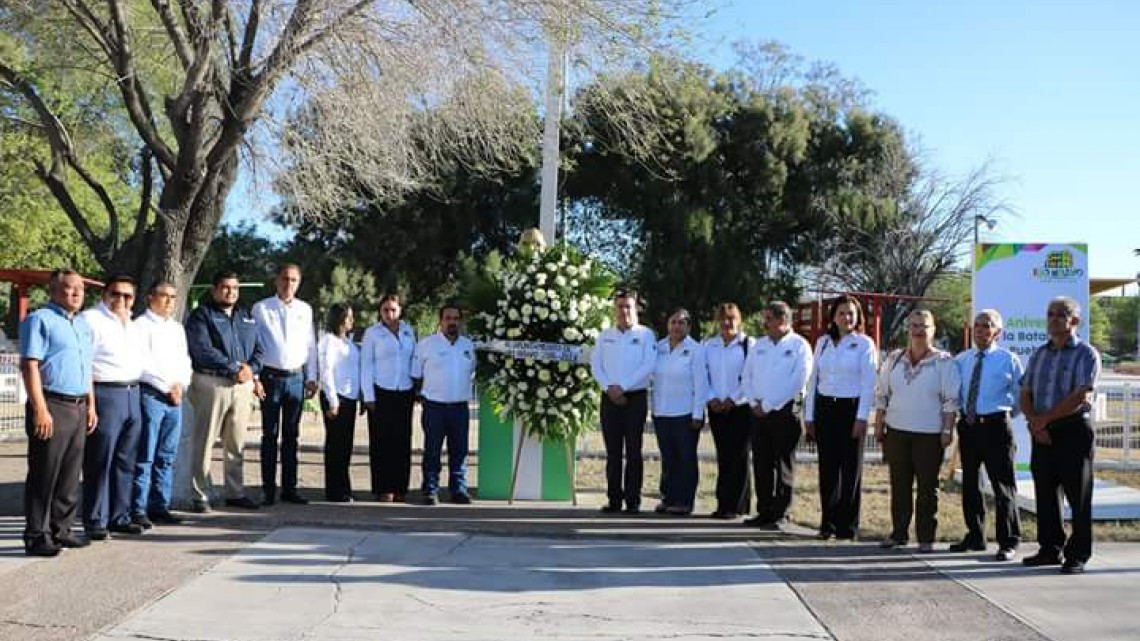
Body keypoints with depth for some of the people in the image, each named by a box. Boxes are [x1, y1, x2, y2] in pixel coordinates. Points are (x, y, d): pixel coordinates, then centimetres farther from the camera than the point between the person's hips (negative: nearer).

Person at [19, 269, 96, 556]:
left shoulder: (83, 325, 19)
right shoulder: (40, 320, -5)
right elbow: (30, 366, -13)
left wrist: (91, 406, 19)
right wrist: (40, 410, -19)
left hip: (78, 408, 8)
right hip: (51, 406, -7)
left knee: (70, 476, 11)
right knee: (44, 475, -3)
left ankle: (60, 530, 20)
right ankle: (36, 536, 2)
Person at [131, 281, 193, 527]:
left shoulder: (177, 328, 20)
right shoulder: (141, 325, -2)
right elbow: (142, 363, -10)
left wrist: (181, 385, 2)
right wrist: (168, 387, -9)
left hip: (175, 397, 7)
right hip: (150, 394, -7)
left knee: (167, 456, 7)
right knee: (145, 457, -6)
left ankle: (160, 506, 12)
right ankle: (138, 509, -3)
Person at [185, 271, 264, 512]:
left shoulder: (247, 318, 19)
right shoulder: (201, 316, -1)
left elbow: (258, 349, 15)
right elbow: (203, 351, -13)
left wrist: (250, 369, -6)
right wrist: (235, 369, -14)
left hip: (243, 384, 6)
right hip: (212, 383, -5)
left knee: (236, 444, 11)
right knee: (205, 443, -2)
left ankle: (235, 492, 19)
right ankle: (200, 495, 5)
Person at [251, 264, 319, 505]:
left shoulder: (305, 310, 10)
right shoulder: (261, 308, 0)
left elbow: (311, 345, 13)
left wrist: (311, 378, 8)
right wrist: (253, 377, -6)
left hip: (296, 378, 3)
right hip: (271, 376, -3)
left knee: (291, 435, 9)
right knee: (270, 435, -1)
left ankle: (289, 488, 15)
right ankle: (268, 489, 4)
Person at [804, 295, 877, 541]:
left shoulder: (864, 344, -1)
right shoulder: (823, 342, 10)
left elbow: (868, 384, -6)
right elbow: (813, 379, 12)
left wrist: (861, 418, -12)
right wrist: (809, 415, 8)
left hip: (851, 409, -3)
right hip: (824, 408, 3)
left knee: (851, 468, 2)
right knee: (827, 467, 5)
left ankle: (848, 525, 10)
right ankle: (827, 522, 13)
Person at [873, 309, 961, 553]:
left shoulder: (943, 362, -3)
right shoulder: (894, 359, 9)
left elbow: (951, 399, -4)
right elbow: (881, 394, 12)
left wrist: (947, 430, -9)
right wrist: (878, 425, 9)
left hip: (929, 434, -4)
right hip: (896, 431, 4)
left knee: (927, 486, 3)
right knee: (899, 484, 9)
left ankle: (926, 537, 11)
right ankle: (898, 533, 18)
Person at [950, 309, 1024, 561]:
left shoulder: (1008, 360, -2)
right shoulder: (961, 360, 9)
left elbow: (1021, 396, 4)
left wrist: (1006, 415, 3)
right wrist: (959, 410, 10)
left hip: (995, 426, -5)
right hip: (967, 425, 5)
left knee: (1003, 486, -2)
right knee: (969, 483, 13)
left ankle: (1008, 542, 7)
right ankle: (975, 537, 26)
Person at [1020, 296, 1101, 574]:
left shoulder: (1086, 354, -5)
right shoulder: (1039, 354, 14)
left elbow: (1080, 397, -15)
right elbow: (1025, 394, 11)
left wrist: (1044, 419, -13)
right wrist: (1034, 422, -6)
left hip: (1073, 429, -6)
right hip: (1043, 432, 6)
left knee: (1078, 496, 0)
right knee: (1045, 493, 9)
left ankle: (1077, 555, 6)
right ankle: (1050, 549, 19)